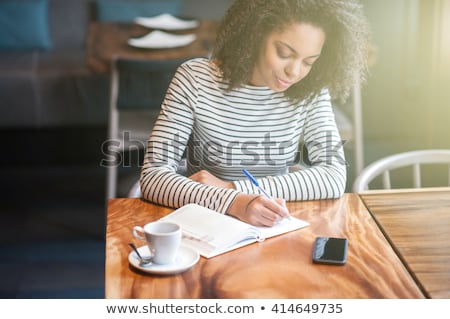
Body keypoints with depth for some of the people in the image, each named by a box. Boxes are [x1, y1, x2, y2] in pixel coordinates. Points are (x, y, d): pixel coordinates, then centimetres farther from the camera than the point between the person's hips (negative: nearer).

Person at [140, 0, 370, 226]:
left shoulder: (310, 91, -5)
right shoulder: (195, 79, -12)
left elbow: (334, 178, -12)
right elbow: (153, 176, -17)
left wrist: (231, 187, -19)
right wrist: (234, 202, -33)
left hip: (273, 229, 1)